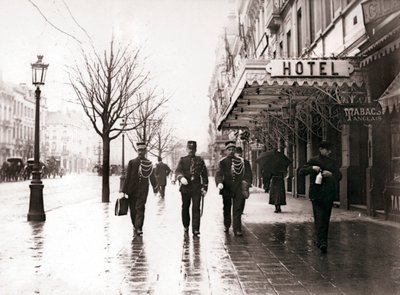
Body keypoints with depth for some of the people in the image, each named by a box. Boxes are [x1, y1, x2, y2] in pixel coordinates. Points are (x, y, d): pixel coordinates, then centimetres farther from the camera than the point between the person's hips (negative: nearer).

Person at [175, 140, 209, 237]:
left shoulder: (200, 160, 8)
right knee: (185, 208, 11)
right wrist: (181, 177, -29)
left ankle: (196, 230, -5)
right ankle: (186, 227, 30)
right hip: (185, 187, 1)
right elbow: (178, 170, -8)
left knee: (196, 208, -6)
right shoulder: (182, 160, 7)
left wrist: (204, 187, 3)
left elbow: (204, 174, 9)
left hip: (197, 188, -1)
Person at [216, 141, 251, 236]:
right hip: (227, 188, 0)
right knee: (227, 209, 13)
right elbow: (219, 174, -9)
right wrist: (219, 183, -28)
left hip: (238, 189, 0)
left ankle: (237, 229, -4)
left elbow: (244, 174, 13)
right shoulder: (222, 162, 2)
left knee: (237, 210, -5)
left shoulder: (240, 161, 9)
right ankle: (226, 226, 32)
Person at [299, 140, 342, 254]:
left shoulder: (332, 162, 11)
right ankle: (322, 242, -15)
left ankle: (321, 240, 19)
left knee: (325, 218, 8)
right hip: (316, 193, -4)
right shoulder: (313, 161, 2)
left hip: (329, 194, 4)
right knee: (320, 218, -11)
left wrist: (331, 174, -15)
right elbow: (301, 171, -4)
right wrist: (312, 168, -21)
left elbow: (339, 176, 5)